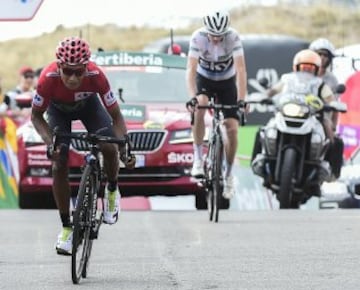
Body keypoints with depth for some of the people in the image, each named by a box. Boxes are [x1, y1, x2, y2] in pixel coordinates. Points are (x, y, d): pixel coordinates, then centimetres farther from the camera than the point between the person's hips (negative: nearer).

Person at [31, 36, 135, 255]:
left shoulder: (96, 76, -38)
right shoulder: (48, 79, -40)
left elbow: (116, 116, -28)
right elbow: (36, 116, -23)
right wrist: (50, 144, -38)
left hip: (88, 105, 0)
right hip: (58, 110, 0)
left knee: (109, 148, -21)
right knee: (59, 166, -11)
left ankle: (112, 191, 11)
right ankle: (66, 227, 3)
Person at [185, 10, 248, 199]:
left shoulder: (233, 37, -27)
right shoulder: (198, 37, -27)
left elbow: (241, 70, -30)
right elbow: (191, 69, -32)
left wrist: (241, 100, -39)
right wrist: (192, 97, -45)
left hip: (227, 82, 1)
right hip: (204, 79, -1)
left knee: (232, 129, -9)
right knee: (200, 105, -34)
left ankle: (228, 174, 12)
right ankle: (198, 158, -22)